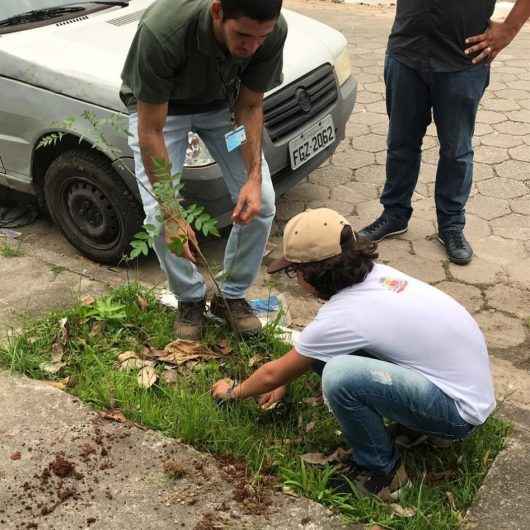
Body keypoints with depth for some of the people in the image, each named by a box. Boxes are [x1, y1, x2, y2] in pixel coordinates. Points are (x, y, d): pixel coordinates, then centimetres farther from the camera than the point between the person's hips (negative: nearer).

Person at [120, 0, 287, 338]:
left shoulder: (274, 31, -29)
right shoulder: (162, 31, -41)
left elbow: (250, 106, -13)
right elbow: (151, 130, -32)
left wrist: (254, 176, -26)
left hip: (222, 102, 3)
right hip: (158, 106, -3)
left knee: (262, 202, -9)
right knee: (158, 215, -18)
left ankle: (233, 295, 13)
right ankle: (191, 298, 10)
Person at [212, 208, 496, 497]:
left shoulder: (342, 316, -23)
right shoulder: (375, 273, -1)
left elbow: (274, 374, -5)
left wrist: (234, 391, 13)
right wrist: (286, 379, 22)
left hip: (459, 411, -8)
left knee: (339, 375, -29)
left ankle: (382, 470, -5)